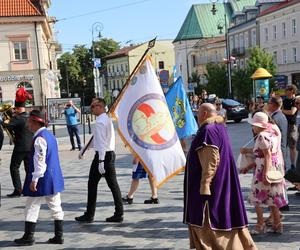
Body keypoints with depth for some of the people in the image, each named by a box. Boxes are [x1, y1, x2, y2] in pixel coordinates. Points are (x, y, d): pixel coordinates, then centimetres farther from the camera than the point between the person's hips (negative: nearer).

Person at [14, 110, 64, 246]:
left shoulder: (40, 138, -18)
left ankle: (28, 237, 10)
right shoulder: (50, 135, 11)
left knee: (32, 208, 3)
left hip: (42, 179, -9)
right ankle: (59, 236, 15)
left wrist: (34, 180, -19)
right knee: (56, 207, 10)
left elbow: (40, 162, -22)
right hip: (54, 178, 9)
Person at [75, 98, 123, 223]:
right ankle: (119, 214, 8)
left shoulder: (100, 121, -14)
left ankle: (89, 215, 9)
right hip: (111, 153, 9)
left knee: (92, 184, 1)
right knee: (113, 184, 7)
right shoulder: (108, 119, 16)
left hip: (102, 154, -9)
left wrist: (101, 161, -23)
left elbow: (101, 142, -20)